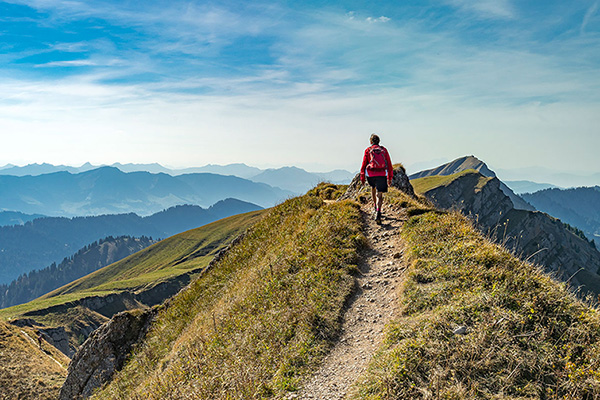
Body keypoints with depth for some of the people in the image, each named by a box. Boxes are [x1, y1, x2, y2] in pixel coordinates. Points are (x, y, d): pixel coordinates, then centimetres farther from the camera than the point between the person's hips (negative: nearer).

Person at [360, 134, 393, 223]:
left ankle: (375, 206, 34)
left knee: (373, 188, 31)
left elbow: (364, 164, 3)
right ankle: (378, 212, -22)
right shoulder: (384, 150, 12)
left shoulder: (368, 150, 7)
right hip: (382, 175, 0)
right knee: (379, 194, -3)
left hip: (371, 174, 0)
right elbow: (389, 164, 11)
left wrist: (362, 177, 9)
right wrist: (390, 177, 15)